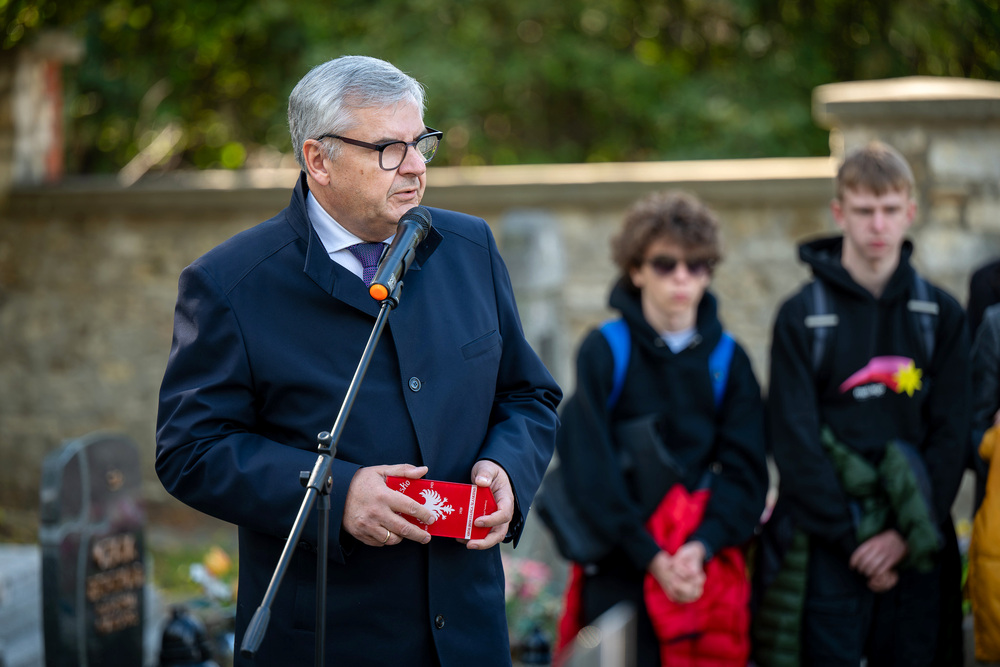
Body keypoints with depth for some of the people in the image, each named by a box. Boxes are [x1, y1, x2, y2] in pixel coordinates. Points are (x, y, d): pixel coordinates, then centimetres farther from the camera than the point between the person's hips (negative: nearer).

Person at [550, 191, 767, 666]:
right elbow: (590, 469, -8)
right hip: (619, 570, -2)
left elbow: (745, 471, 1)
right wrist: (651, 556, -15)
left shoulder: (728, 359, 8)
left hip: (709, 569, 2)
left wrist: (701, 547, -15)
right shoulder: (604, 351, -1)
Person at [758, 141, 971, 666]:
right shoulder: (802, 316, -1)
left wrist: (908, 533, -8)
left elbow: (951, 434, 2)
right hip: (829, 544, -2)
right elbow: (794, 440, -6)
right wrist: (850, 539, -11)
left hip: (916, 546, 3)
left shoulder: (941, 315, 7)